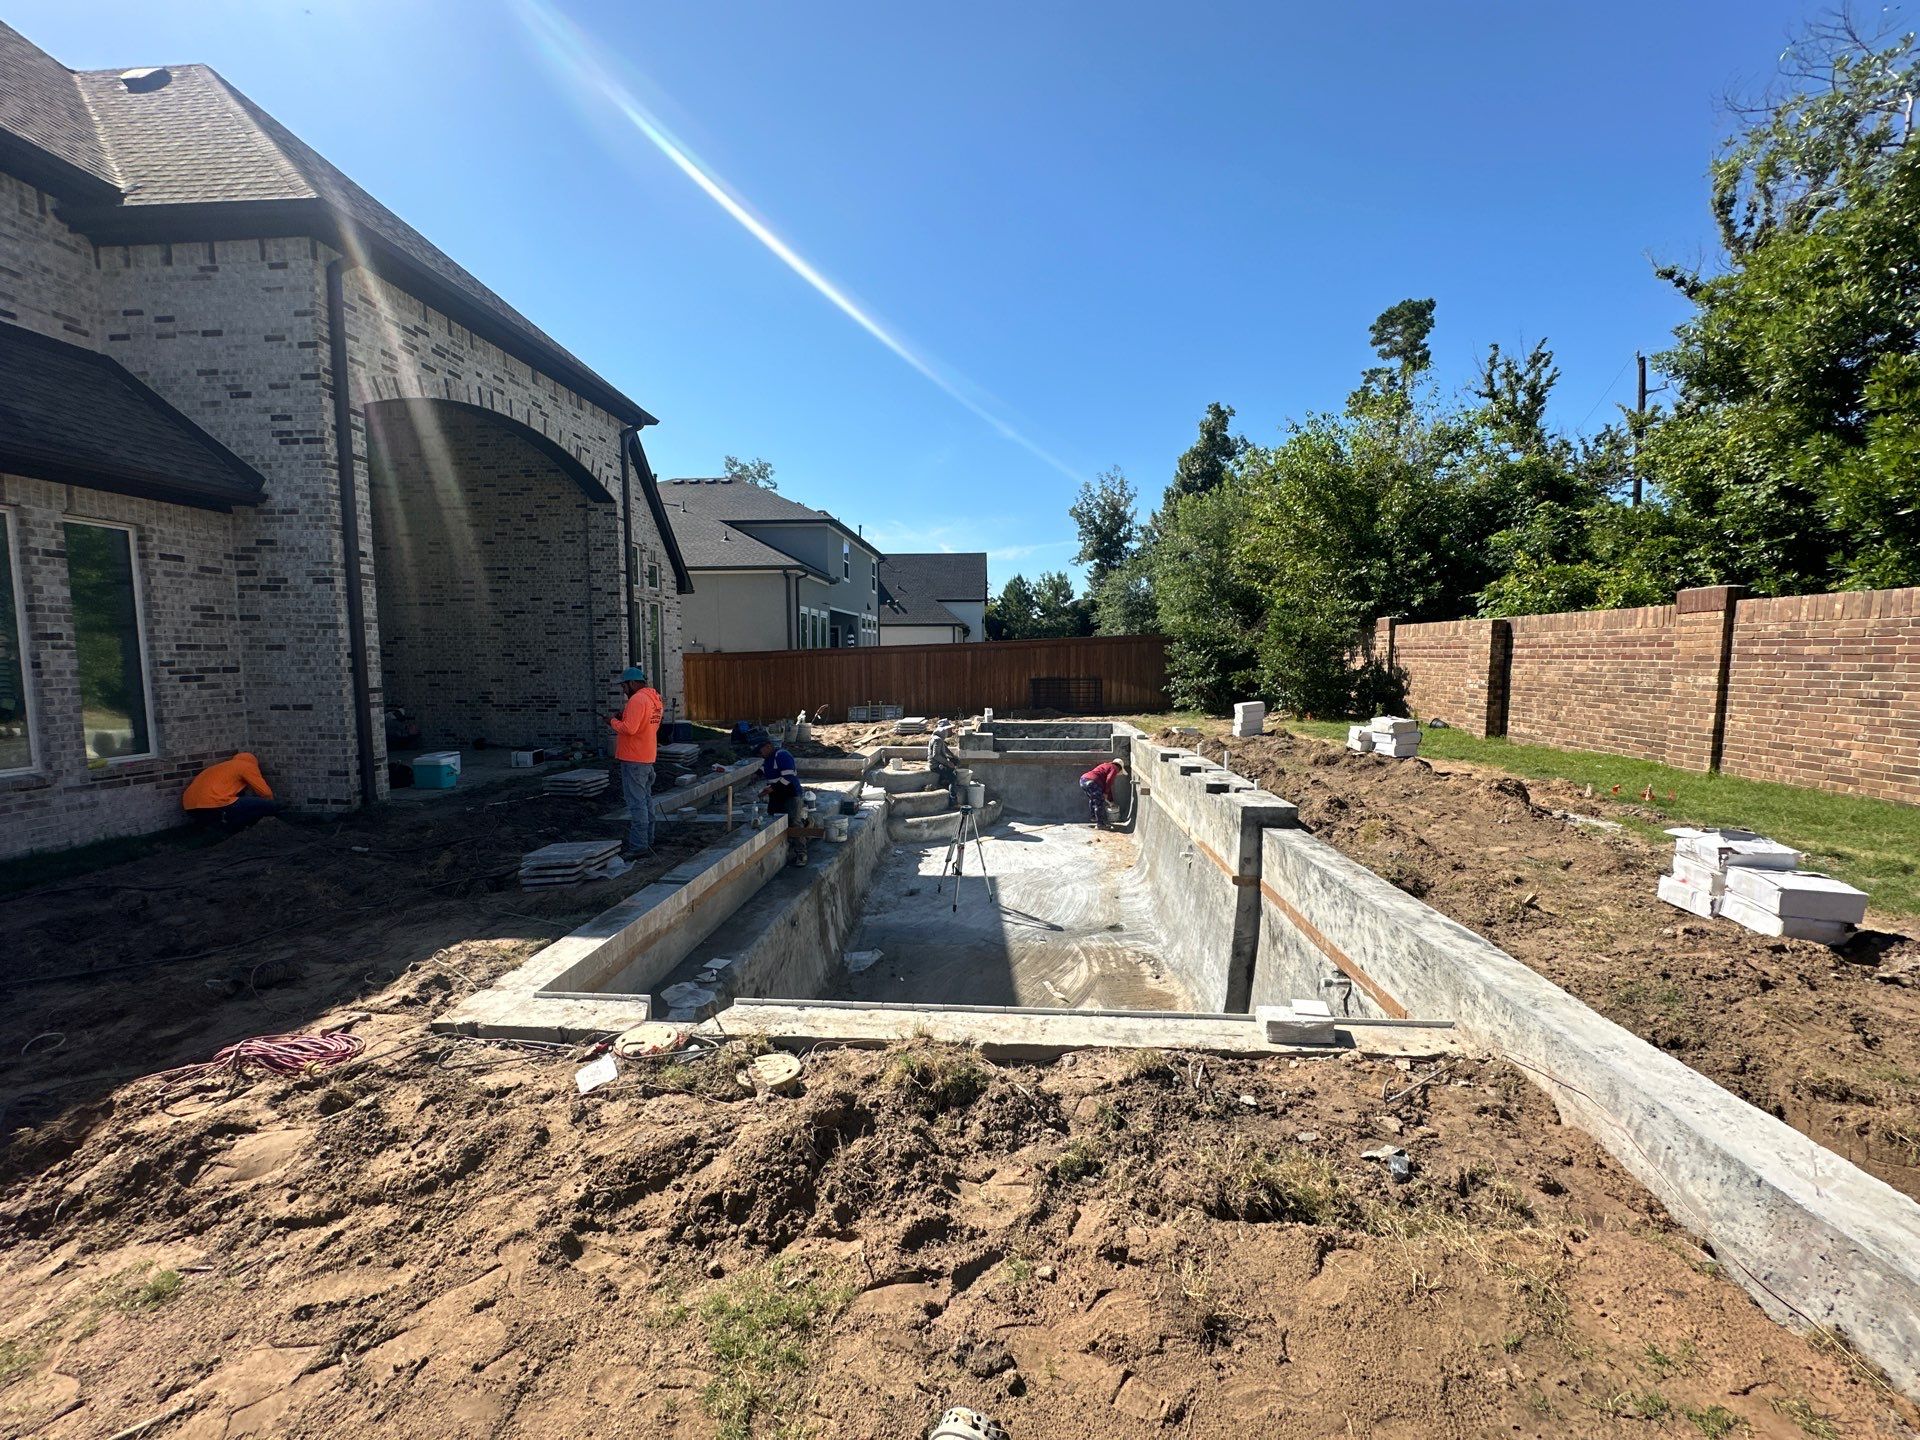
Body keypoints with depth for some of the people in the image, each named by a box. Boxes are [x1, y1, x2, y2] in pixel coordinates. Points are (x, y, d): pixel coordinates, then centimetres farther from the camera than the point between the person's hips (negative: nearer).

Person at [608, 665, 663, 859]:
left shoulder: (637, 699, -18)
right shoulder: (654, 698, 13)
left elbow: (629, 729, -25)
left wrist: (613, 721, -8)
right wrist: (624, 717, 9)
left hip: (634, 759, -10)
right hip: (647, 757, 10)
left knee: (636, 803, -8)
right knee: (646, 800, 16)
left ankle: (638, 846, -6)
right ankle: (647, 839, 25)